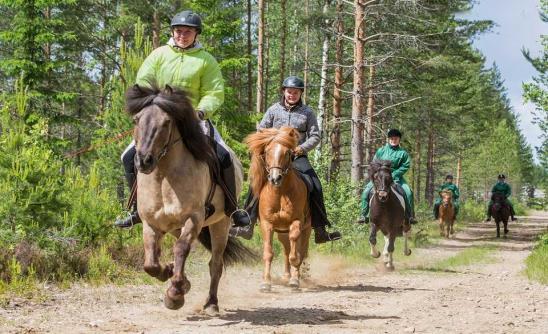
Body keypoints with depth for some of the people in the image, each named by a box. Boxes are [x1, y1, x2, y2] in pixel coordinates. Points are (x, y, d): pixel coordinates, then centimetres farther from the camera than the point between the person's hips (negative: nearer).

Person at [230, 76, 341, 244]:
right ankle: (247, 226, -11)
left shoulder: (307, 112, 5)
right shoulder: (274, 109, 7)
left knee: (316, 187, -14)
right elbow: (261, 131, 11)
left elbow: (315, 136, 4)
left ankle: (320, 231, -7)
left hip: (297, 156, 0)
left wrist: (301, 148, -13)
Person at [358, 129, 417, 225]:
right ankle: (364, 215, -7)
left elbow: (405, 166, -5)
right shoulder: (381, 151, 8)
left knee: (408, 193, -22)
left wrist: (393, 175, -14)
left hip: (396, 177, -1)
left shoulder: (403, 153, 3)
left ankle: (410, 216, -10)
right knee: (366, 191, -16)